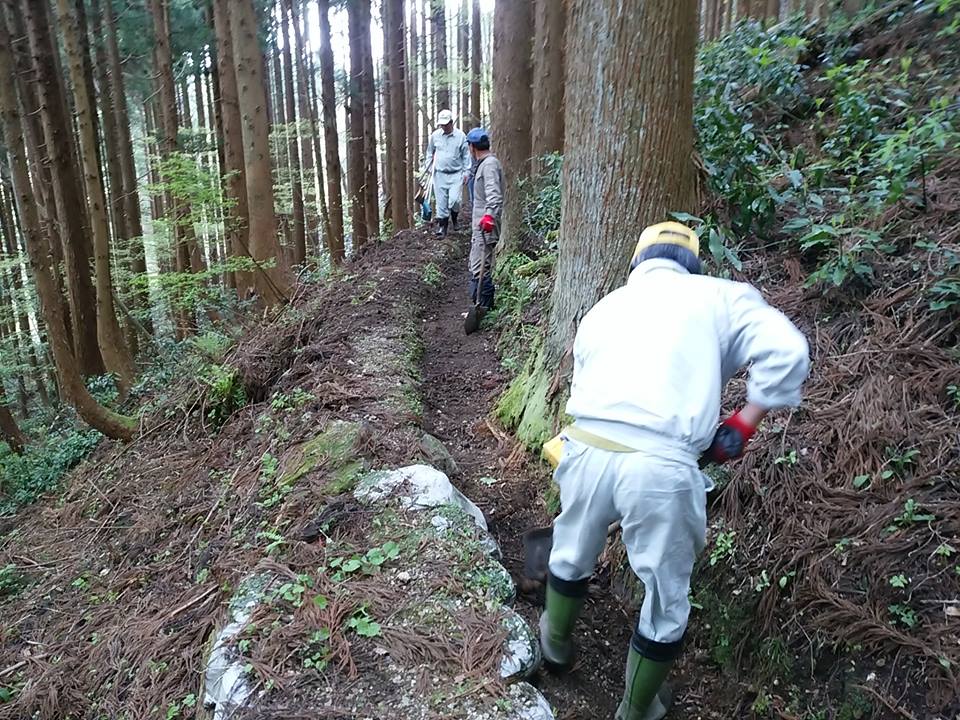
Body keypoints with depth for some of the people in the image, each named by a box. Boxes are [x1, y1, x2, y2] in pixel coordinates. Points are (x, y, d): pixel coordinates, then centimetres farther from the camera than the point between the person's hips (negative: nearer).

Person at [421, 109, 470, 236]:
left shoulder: (460, 135, -3)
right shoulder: (435, 135, 3)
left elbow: (466, 155, 2)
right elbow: (430, 153, 15)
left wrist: (466, 171, -2)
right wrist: (426, 167, 8)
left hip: (456, 174, -2)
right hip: (440, 174, 2)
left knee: (454, 200, -13)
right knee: (441, 202, 2)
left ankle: (454, 218, 18)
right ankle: (442, 226, 13)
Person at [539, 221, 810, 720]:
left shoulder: (604, 308, 22)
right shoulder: (719, 295, 11)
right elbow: (786, 351, -3)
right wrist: (743, 424, 6)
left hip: (587, 450, 4)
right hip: (661, 468, -3)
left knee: (571, 558, 32)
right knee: (667, 603, 20)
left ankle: (555, 645, 58)